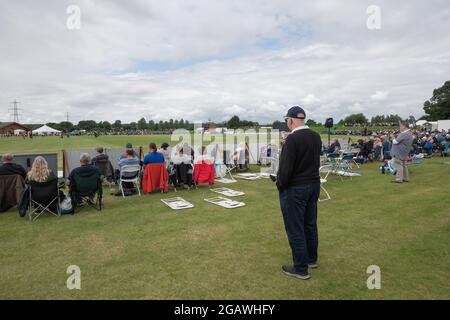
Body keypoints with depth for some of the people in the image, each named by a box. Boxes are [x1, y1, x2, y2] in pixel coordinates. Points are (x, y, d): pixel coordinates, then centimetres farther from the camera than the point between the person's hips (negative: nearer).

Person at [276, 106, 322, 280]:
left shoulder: (292, 138, -21)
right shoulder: (316, 136, 4)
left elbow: (285, 167, -21)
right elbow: (315, 160, 10)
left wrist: (280, 185, -7)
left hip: (295, 188, -8)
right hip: (314, 184, 8)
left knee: (295, 229, 4)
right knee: (310, 224, 20)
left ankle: (301, 269, 14)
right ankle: (312, 259, 35)